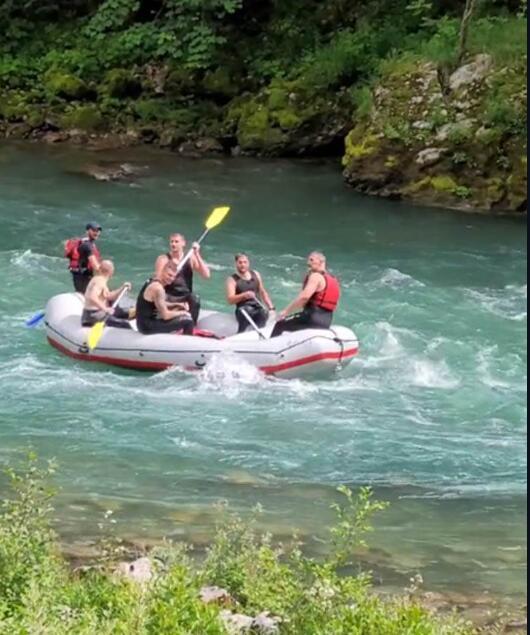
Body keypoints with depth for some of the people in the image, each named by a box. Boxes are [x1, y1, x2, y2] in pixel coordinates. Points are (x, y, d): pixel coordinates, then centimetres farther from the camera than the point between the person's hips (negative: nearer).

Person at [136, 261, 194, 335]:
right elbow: (165, 315, -21)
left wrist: (176, 305, 9)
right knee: (188, 321, -14)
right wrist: (182, 312, -5)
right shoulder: (157, 288, -22)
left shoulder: (153, 281, 7)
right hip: (148, 327, -11)